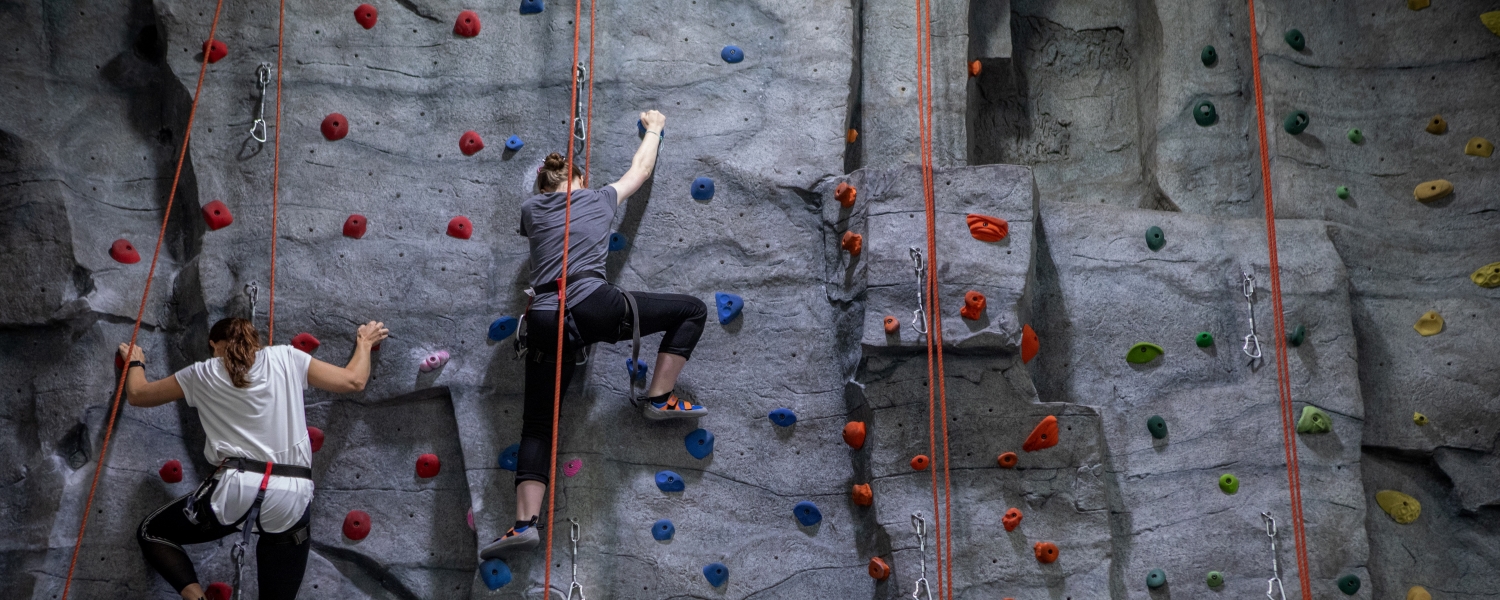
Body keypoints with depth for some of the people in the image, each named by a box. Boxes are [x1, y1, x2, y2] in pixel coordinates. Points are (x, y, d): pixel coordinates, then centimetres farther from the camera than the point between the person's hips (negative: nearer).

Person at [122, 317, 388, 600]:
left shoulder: (203, 373, 12)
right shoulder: (286, 358, 11)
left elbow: (137, 394, 25)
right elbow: (354, 381, 13)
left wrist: (135, 361, 46)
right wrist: (365, 343, 32)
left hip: (235, 489, -1)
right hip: (292, 496, 1)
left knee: (150, 532, 24)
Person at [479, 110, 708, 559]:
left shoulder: (531, 210, 22)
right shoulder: (598, 199, 18)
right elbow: (641, 169, 34)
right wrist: (654, 129, 52)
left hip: (544, 322, 3)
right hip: (595, 307, -3)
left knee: (537, 426, 9)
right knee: (691, 310, 14)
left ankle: (525, 523, -1)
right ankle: (660, 399, 12)